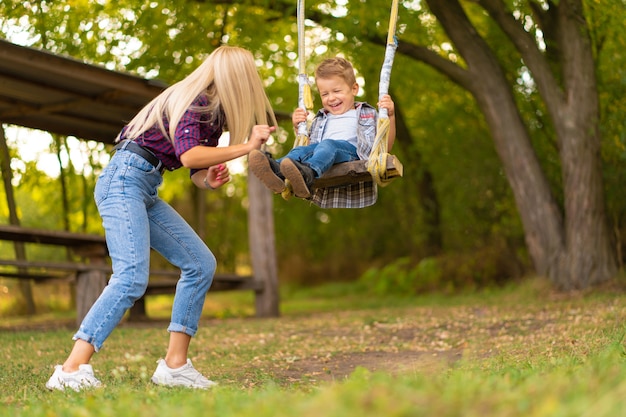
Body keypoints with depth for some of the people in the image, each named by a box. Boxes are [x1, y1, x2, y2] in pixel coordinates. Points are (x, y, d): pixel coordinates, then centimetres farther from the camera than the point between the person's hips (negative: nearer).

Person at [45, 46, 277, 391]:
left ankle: (174, 365, 1)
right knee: (132, 277, -23)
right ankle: (71, 370, -26)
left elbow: (197, 171, 19)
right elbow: (188, 155, -26)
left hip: (145, 191, 10)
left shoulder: (214, 113, 17)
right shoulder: (193, 100, -11)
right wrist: (246, 146, -20)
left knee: (200, 264, 3)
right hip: (124, 179, -10)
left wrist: (209, 180, -4)